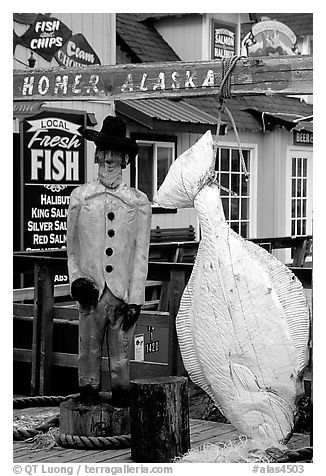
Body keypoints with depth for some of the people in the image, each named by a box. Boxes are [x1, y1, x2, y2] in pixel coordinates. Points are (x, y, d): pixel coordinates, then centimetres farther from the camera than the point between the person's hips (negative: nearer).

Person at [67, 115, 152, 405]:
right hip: (92, 291, 1)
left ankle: (121, 400, 15)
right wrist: (76, 278, -2)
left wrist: (135, 299, -2)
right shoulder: (80, 197, 8)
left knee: (121, 356, 3)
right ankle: (88, 397, 15)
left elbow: (141, 254, 4)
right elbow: (72, 247, 14)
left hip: (124, 292, 0)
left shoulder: (139, 202, 5)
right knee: (89, 351, 3)